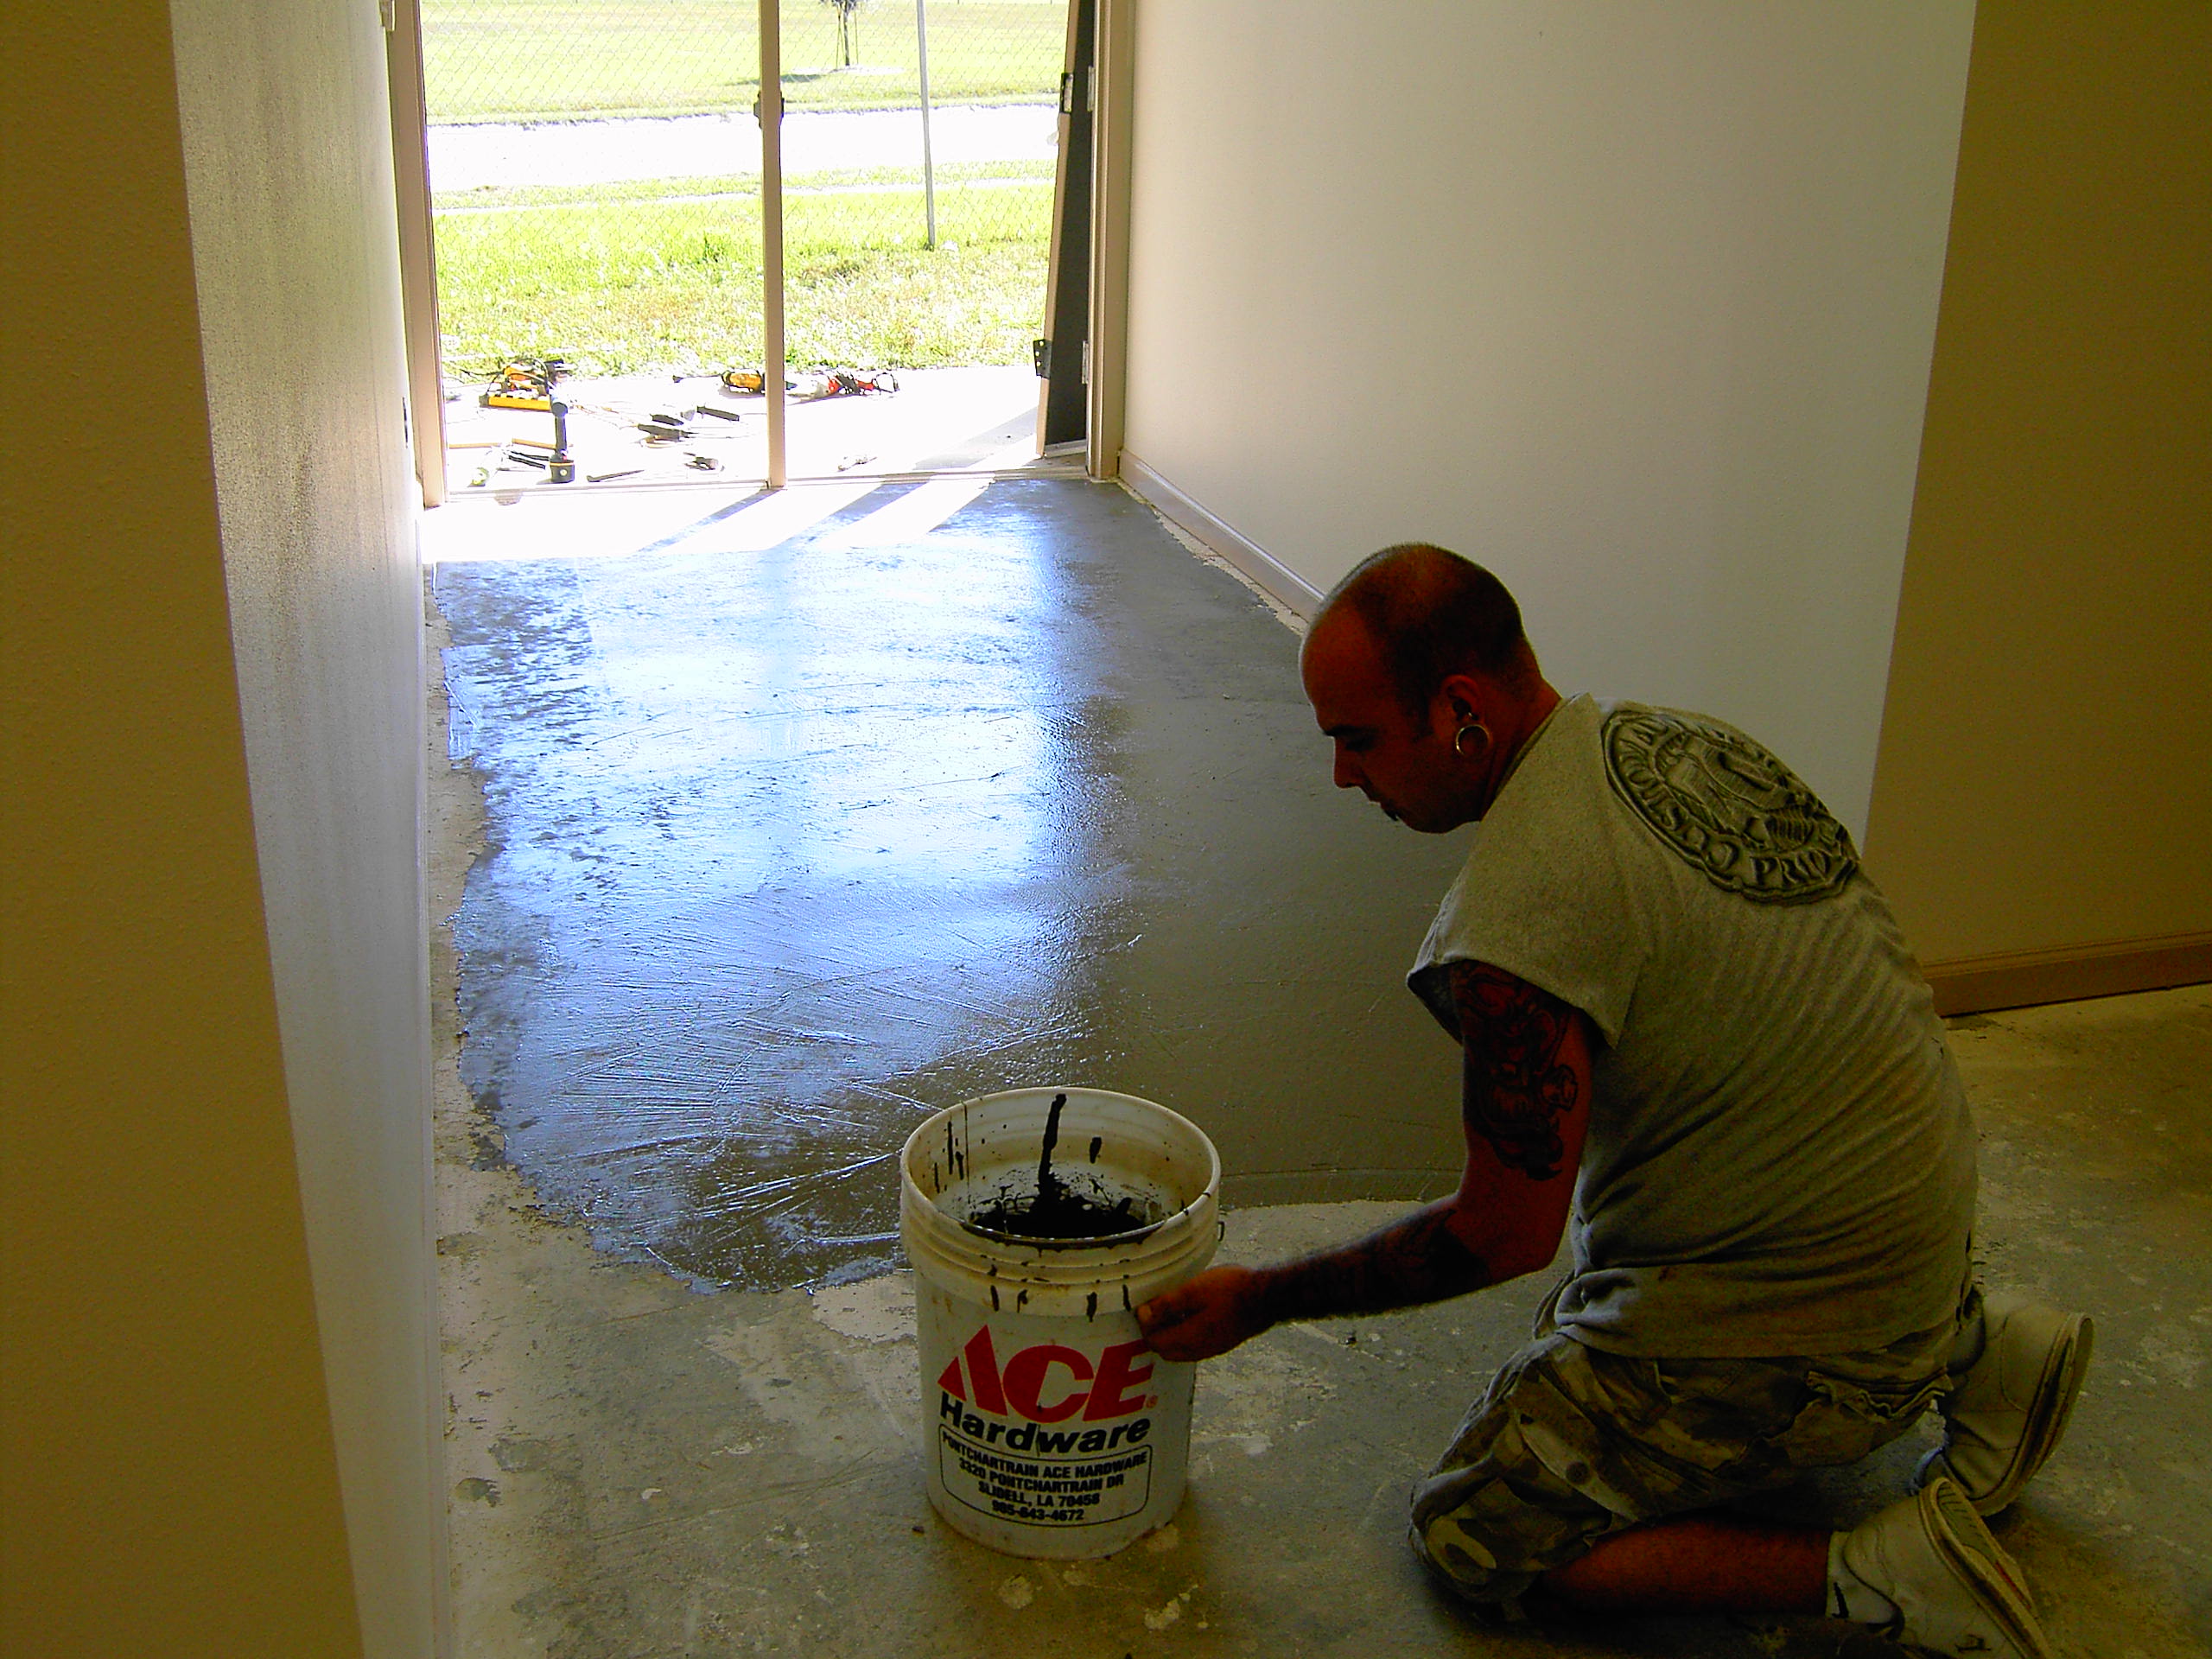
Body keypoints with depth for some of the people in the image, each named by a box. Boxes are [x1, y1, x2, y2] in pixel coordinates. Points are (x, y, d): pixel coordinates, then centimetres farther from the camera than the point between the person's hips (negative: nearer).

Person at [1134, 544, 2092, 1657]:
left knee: (1472, 1537, 0)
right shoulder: (1669, 739, 0)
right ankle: (1964, 1345, 20)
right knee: (1584, 1334, 32)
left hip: (1796, 1335, -9)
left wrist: (1261, 1301, -9)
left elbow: (1507, 1234, -20)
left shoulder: (1522, 910, -29)